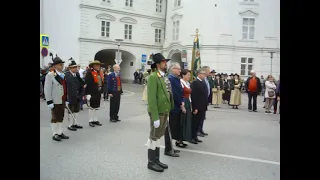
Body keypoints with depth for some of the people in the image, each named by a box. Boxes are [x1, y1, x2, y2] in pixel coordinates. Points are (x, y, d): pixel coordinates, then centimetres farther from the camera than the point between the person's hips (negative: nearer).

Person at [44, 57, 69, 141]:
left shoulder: (63, 75, 11)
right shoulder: (50, 75, -10)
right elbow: (47, 89, -14)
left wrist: (66, 99, 13)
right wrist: (49, 102, -18)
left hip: (62, 100, 7)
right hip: (55, 101, -6)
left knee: (61, 117, 13)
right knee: (55, 118, 4)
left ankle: (60, 133, 23)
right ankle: (55, 134, 14)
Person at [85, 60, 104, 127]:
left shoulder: (99, 73, 12)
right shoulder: (89, 73, -12)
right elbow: (87, 84, -17)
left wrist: (101, 93, 14)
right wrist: (88, 93, -21)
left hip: (98, 93, 7)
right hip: (92, 93, -7)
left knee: (97, 107, 12)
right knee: (92, 107, 2)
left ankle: (95, 120, 22)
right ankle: (91, 121, 12)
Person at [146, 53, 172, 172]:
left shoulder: (163, 77, 13)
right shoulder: (153, 77, -15)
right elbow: (151, 99, -20)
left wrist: (167, 114, 14)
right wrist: (155, 117, -22)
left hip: (164, 112, 8)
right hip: (157, 113, -8)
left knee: (158, 136, 16)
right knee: (154, 137, 3)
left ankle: (156, 160, 27)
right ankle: (151, 162, 15)